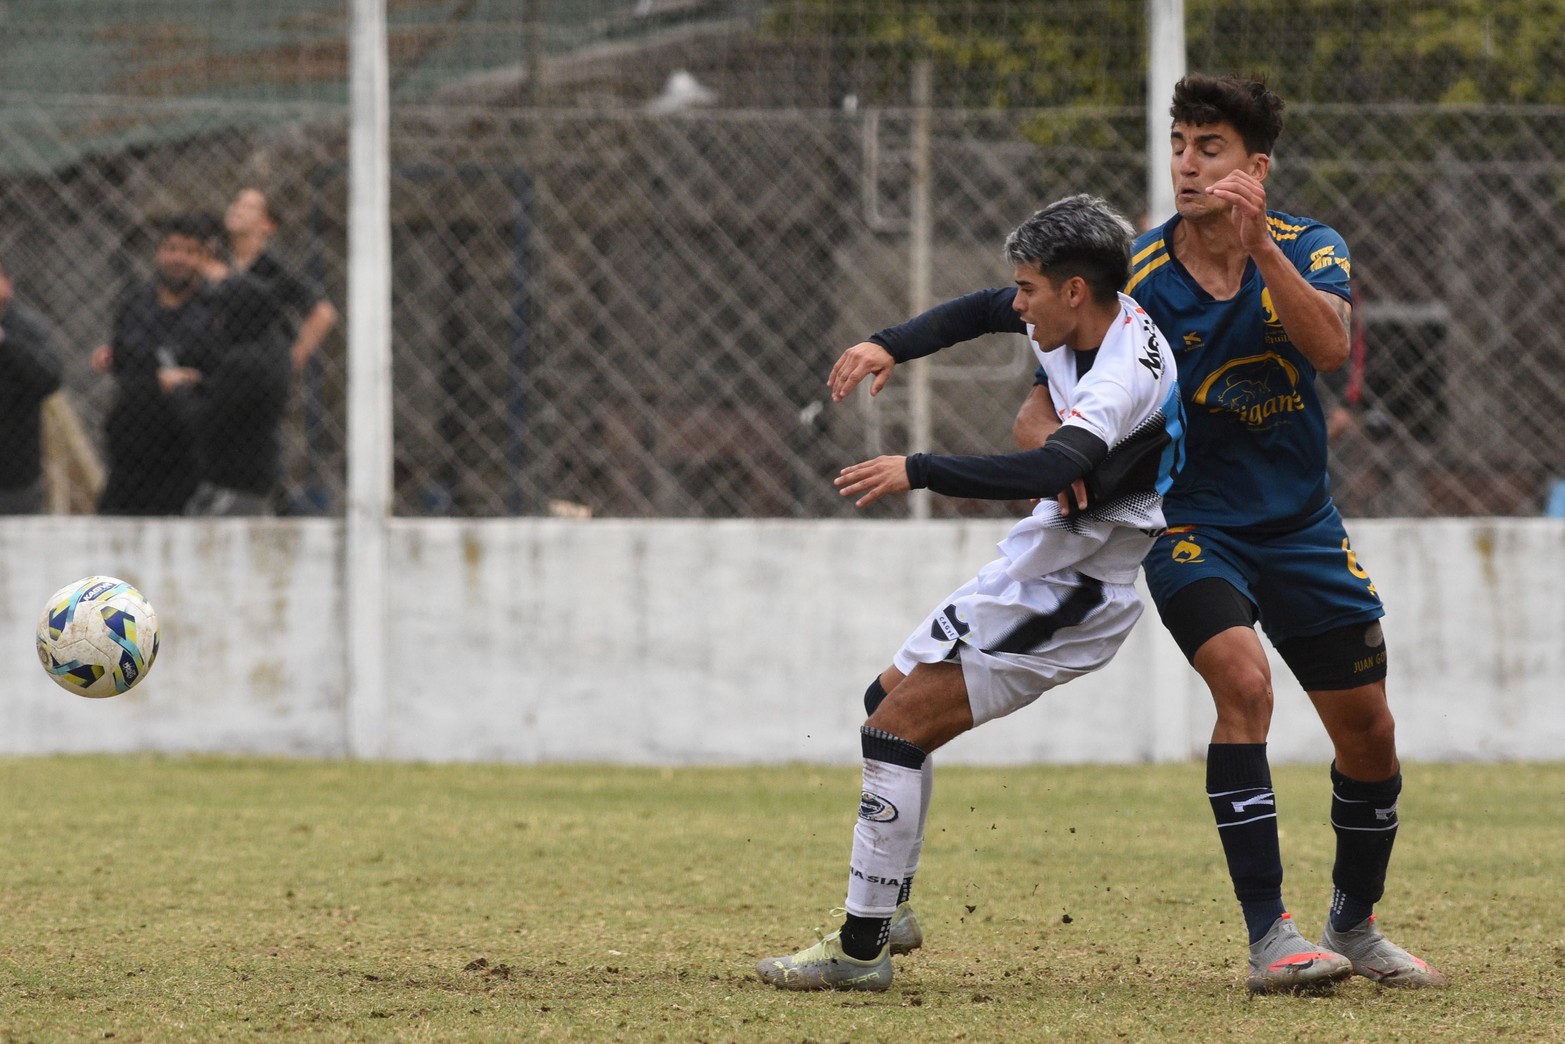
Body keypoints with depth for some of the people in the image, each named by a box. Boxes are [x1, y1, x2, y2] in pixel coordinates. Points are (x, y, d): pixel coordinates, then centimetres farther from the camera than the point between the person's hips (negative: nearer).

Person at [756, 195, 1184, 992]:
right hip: (1034, 568, 10)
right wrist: (889, 347, 11)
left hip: (1065, 597, -10)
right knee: (891, 696, 19)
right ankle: (889, 910, 29)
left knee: (897, 730, -13)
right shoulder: (1084, 323, -1)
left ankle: (861, 951, -9)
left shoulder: (1126, 375, -30)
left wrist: (917, 471, -45)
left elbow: (1053, 471, -47)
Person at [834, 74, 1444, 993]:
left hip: (1301, 528, 3)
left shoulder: (1310, 250, -8)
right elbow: (1041, 414, -10)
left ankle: (1356, 925, 32)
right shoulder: (1136, 281, -13)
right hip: (1191, 526, -3)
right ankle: (1269, 938, -27)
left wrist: (1258, 247, -39)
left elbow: (1330, 346, -29)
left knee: (1369, 736, 7)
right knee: (1243, 681, -29)